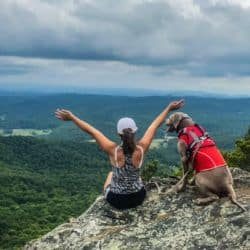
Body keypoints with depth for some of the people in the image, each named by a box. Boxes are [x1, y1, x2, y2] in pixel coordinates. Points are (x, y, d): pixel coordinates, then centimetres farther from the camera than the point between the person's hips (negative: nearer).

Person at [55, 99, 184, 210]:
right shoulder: (141, 149, -21)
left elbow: (91, 131, -17)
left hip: (116, 200, -1)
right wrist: (169, 108, 3)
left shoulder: (113, 150, -25)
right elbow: (154, 125, -8)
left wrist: (72, 117, -8)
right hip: (138, 198, 1)